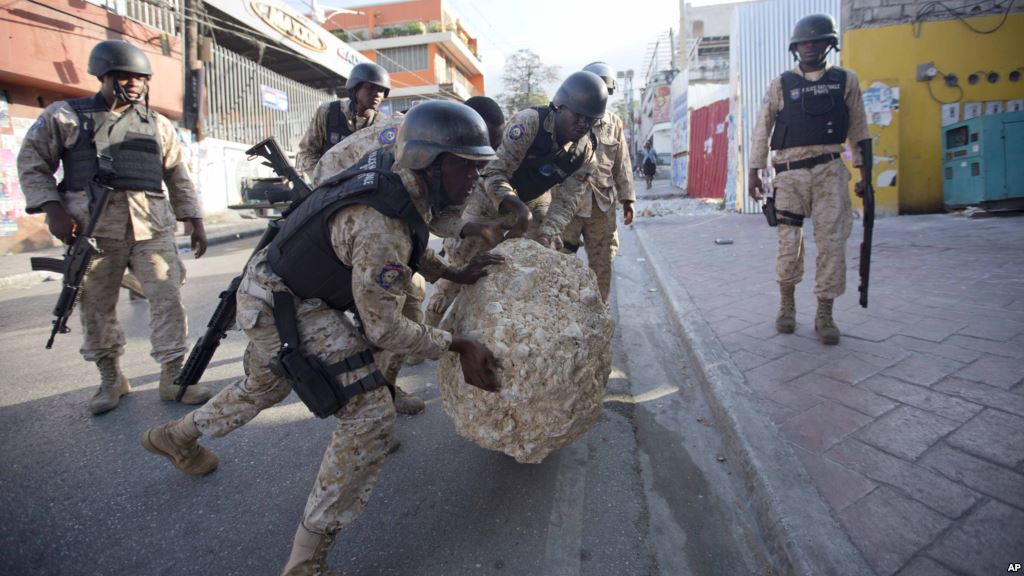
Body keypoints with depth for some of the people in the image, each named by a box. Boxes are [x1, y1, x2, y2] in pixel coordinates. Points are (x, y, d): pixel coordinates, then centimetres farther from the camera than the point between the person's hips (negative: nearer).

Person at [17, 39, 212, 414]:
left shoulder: (158, 125, 16)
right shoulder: (65, 116, 9)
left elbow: (179, 177, 17)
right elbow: (32, 163, 9)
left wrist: (195, 221, 10)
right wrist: (52, 208, -5)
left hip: (153, 228, 1)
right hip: (93, 229, -1)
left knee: (168, 298, -6)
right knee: (96, 307, 6)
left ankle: (172, 377, 4)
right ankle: (110, 379, 22)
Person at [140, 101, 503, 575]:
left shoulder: (393, 170, -7)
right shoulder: (380, 225, -34)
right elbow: (384, 329, -26)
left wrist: (456, 275, 5)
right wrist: (460, 346, -18)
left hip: (273, 288, 10)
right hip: (284, 308, -10)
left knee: (266, 384, 33)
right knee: (370, 414, -14)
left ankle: (177, 437, 60)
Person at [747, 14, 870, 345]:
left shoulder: (846, 81, 11)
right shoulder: (781, 85, 7)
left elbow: (858, 130, 12)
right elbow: (762, 131, 5)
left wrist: (865, 172, 8)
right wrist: (754, 172, -1)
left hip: (830, 171, 1)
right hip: (790, 172, -1)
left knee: (832, 241, -4)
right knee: (789, 241, 0)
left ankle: (825, 314, 5)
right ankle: (787, 304, 18)